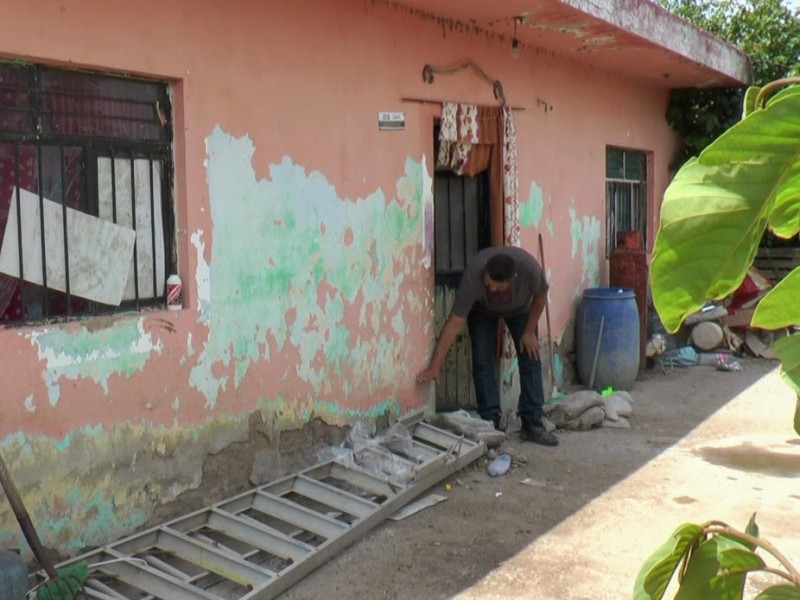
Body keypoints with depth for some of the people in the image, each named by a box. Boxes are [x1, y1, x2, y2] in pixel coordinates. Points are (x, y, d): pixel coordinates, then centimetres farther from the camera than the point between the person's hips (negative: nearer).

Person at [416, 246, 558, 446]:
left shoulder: (529, 268, -40)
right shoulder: (473, 275, -41)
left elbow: (540, 296, -16)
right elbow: (454, 323, -38)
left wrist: (529, 331, -13)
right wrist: (435, 366, -39)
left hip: (520, 309, 1)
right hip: (482, 310, -1)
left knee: (530, 358, -7)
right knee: (482, 361, -12)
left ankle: (532, 424, -2)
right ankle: (490, 423, -5)